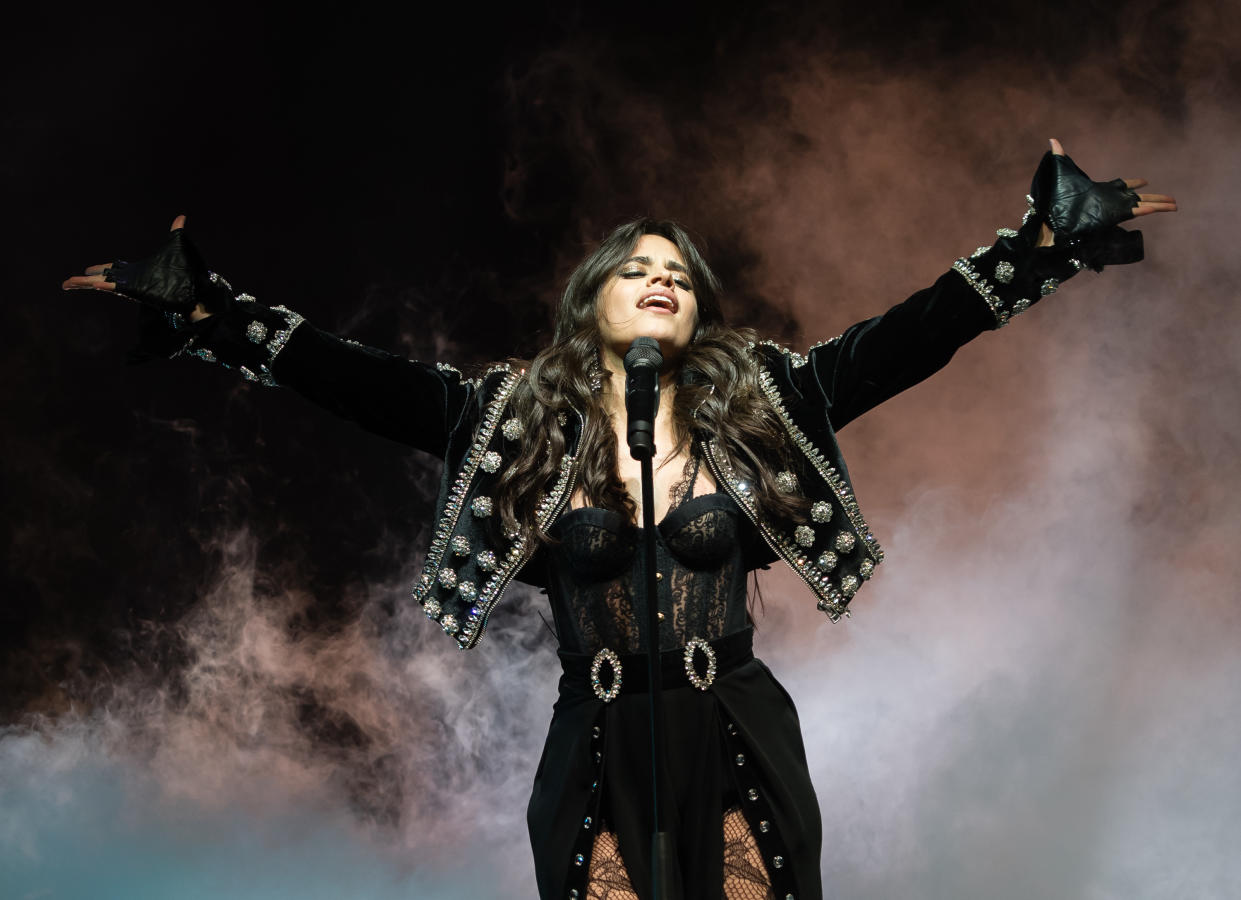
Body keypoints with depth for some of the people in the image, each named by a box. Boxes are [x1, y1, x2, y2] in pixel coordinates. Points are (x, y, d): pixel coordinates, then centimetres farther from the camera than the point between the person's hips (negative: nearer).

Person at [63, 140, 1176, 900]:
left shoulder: (758, 409, 3)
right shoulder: (517, 421, 1)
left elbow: (904, 338, -2)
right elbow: (357, 377, -4)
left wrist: (1045, 244, -7)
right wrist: (203, 307, -10)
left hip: (740, 751, 1)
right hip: (597, 759, 0)